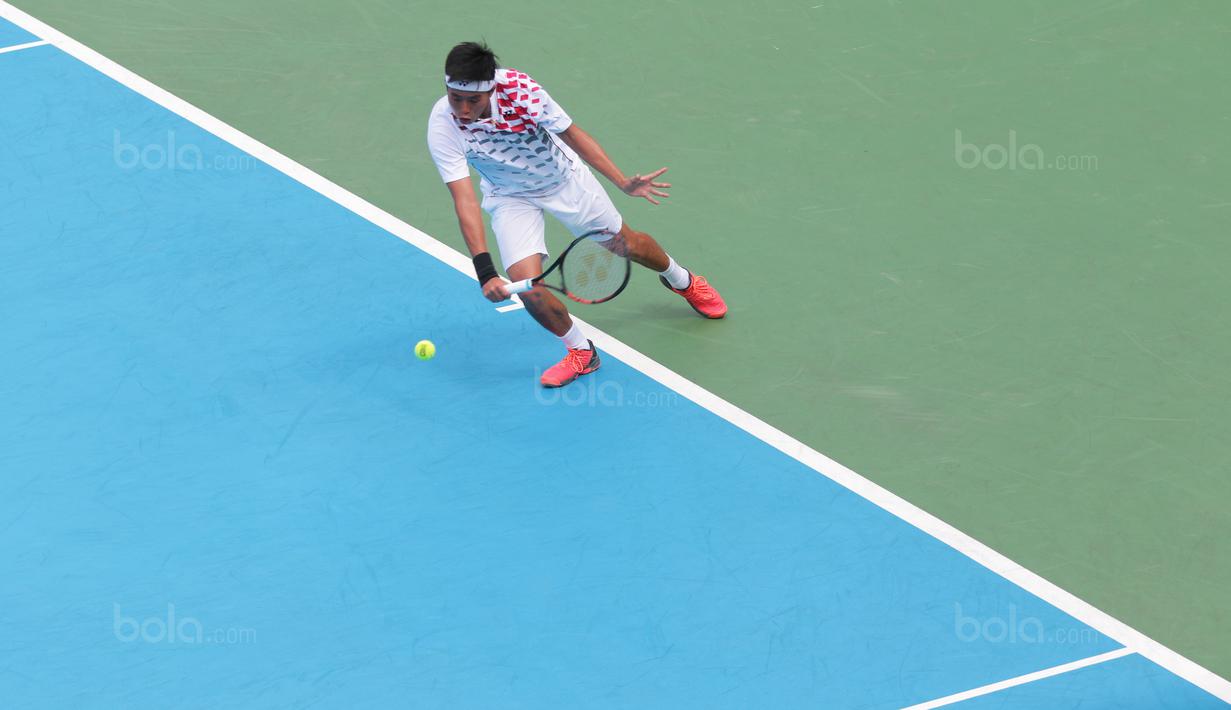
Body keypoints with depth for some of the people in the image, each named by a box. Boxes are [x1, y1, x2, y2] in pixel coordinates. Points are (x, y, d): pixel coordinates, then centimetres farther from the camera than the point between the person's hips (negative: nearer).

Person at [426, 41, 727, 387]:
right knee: (528, 286, -19)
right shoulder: (443, 126, -33)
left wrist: (624, 183, -22)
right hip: (511, 198, 0)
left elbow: (572, 134, -18)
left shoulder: (520, 88, -33)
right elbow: (464, 199, -35)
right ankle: (581, 352, 9)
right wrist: (484, 271, -43)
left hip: (563, 177, 0)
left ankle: (682, 280, 50)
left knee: (627, 244, 15)